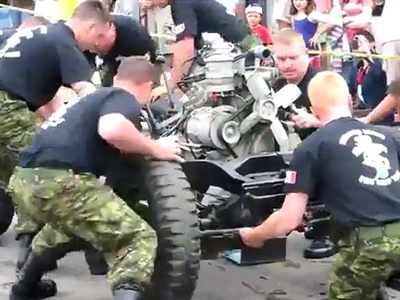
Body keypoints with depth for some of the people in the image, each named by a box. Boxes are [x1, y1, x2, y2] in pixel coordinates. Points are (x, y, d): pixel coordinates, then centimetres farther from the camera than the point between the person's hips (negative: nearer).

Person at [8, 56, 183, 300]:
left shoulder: (95, 97, 30)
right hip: (57, 181, -9)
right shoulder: (124, 98, 5)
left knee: (69, 223, 40)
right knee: (140, 239, -7)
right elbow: (112, 129, -20)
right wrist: (155, 149, -4)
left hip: (25, 179, 9)